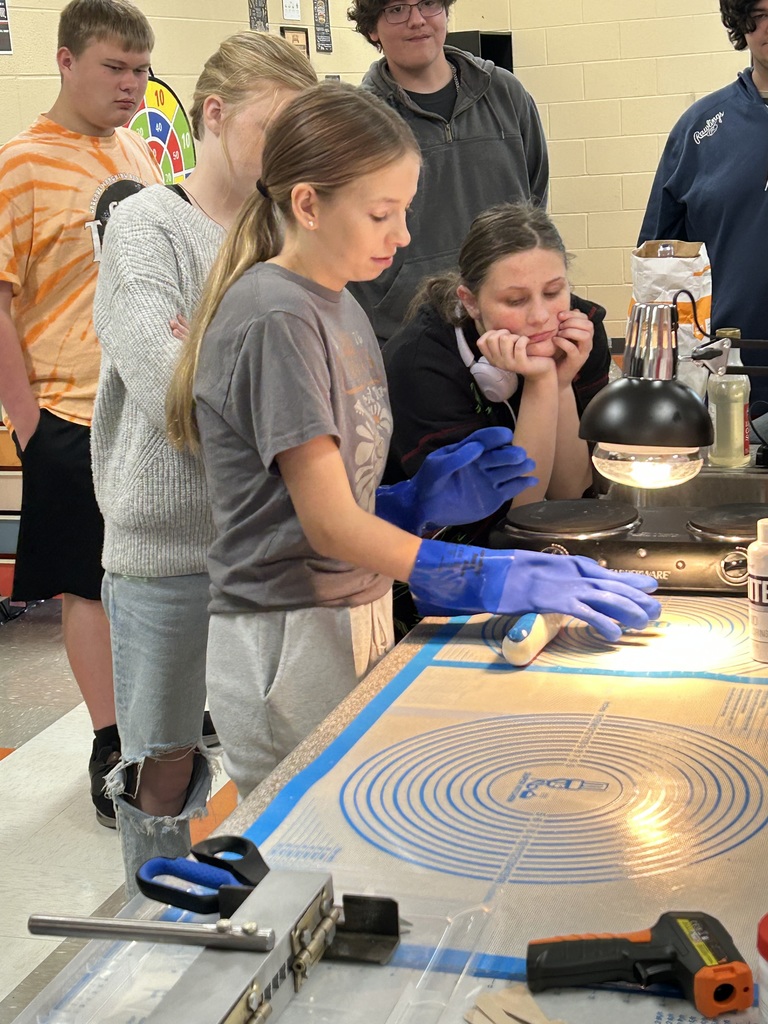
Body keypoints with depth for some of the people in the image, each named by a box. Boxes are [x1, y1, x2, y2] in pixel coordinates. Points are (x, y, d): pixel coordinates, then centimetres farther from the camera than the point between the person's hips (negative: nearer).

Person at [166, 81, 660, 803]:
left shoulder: (340, 308, 10)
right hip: (288, 641, -8)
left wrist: (422, 499, -5)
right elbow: (329, 525, -21)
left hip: (357, 619, 8)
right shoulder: (274, 321, -17)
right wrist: (499, 579, -26)